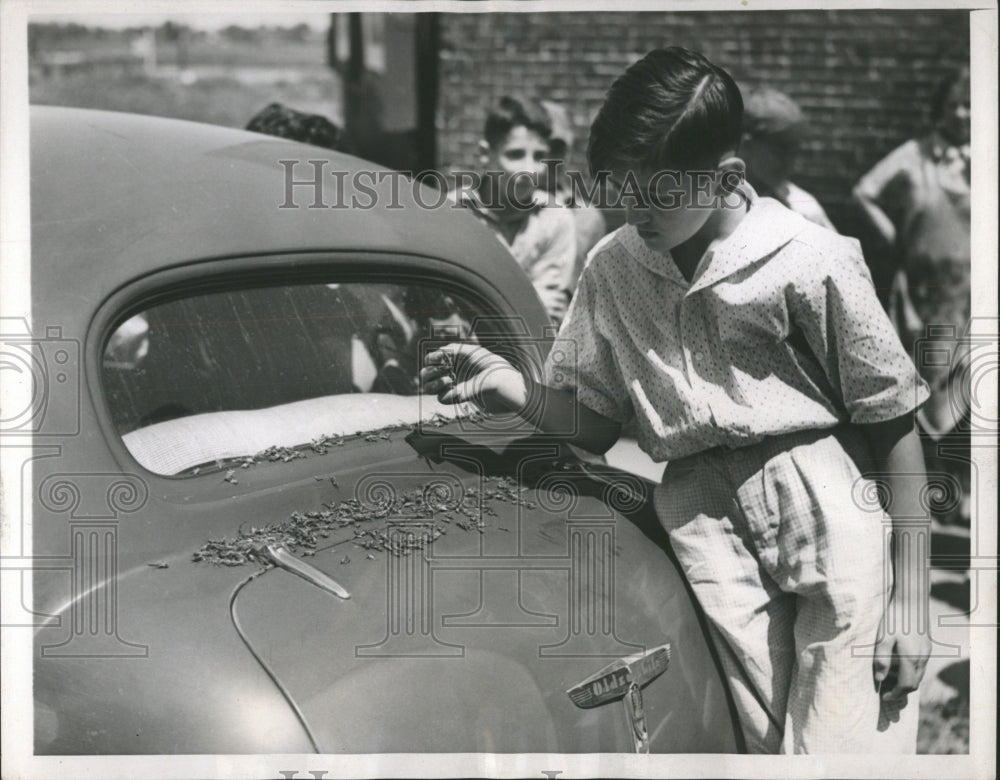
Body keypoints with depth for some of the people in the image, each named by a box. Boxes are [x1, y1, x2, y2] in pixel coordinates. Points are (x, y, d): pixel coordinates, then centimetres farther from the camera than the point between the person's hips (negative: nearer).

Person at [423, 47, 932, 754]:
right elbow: (594, 424, 16)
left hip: (825, 502, -3)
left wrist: (911, 599, -3)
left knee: (845, 746, -9)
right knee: (764, 742, -1)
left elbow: (895, 425, -1)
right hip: (700, 512, 3)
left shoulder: (812, 261, -5)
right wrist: (513, 390, -5)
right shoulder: (613, 266, 9)